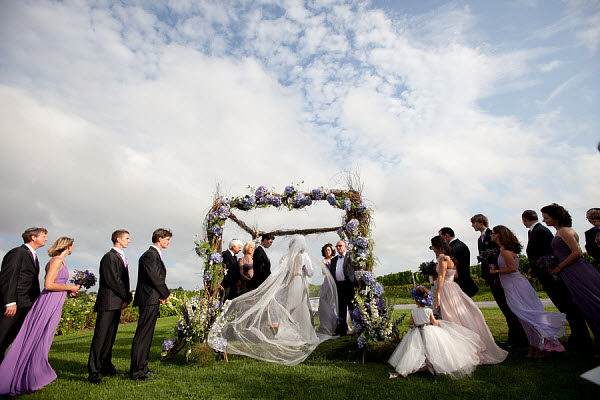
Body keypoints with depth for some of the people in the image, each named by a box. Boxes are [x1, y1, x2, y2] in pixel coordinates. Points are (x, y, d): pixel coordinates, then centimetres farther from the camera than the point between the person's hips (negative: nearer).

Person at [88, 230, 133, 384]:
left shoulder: (121, 257, 18)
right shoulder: (109, 257, -12)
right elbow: (113, 281, -17)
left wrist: (127, 297, 6)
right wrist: (127, 296, -7)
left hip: (117, 303, 9)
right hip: (108, 303, -9)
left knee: (110, 336, 15)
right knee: (101, 336, -5)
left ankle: (106, 367, 25)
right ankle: (93, 372, 1)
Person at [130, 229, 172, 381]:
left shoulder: (156, 255, 17)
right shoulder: (149, 255, -15)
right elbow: (155, 278, -19)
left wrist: (163, 295, 5)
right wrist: (166, 294, -7)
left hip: (153, 300, 10)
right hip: (149, 299, -10)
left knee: (147, 335, 17)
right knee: (142, 336, -3)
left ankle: (142, 367, 29)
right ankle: (136, 372, 5)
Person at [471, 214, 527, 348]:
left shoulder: (493, 234, -9)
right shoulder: (480, 239, 17)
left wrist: (498, 275, -19)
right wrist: (484, 276, 14)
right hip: (491, 276, 8)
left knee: (509, 306, -3)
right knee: (504, 307, 11)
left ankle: (520, 339, 6)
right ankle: (513, 337, 17)